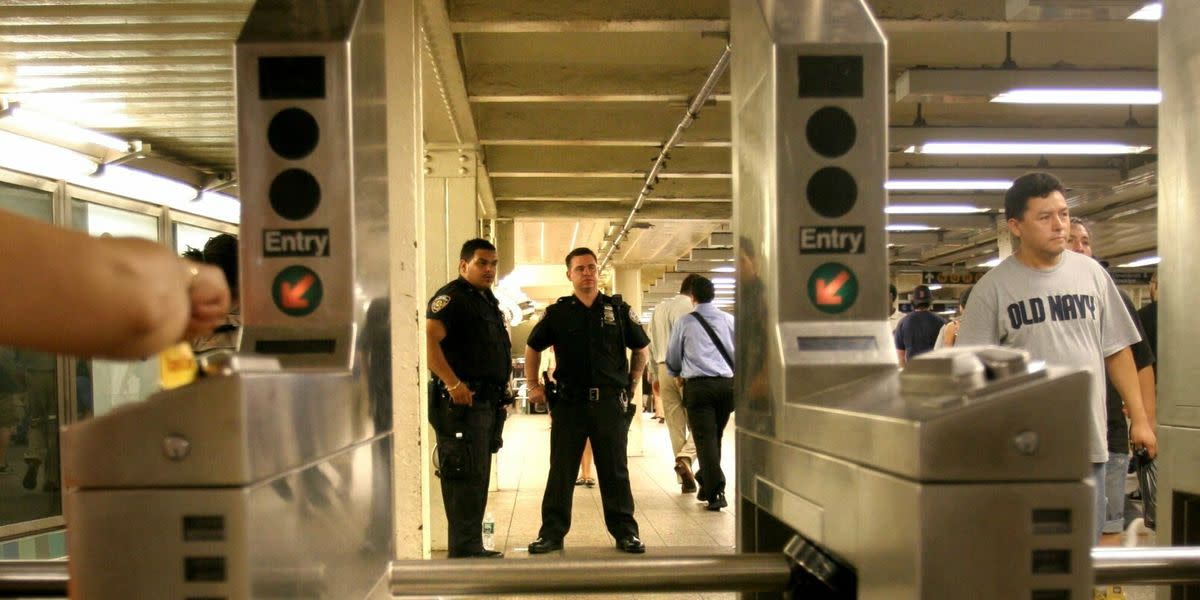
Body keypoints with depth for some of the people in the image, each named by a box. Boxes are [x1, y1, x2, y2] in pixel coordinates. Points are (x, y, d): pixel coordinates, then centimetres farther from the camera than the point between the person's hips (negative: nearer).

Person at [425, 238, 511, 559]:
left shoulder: (488, 302, 21)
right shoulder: (452, 297, -8)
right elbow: (429, 339, -23)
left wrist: (502, 379, 18)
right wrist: (453, 383, -28)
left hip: (487, 402, 10)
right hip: (463, 401, -10)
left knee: (478, 477, 14)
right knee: (466, 477, -8)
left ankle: (473, 547, 22)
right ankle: (464, 551, -3)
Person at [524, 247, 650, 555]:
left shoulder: (618, 309, 3)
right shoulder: (557, 312, 3)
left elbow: (641, 349, 14)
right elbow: (533, 349, 15)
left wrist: (631, 387, 9)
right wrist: (534, 386, 7)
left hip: (610, 401, 0)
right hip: (569, 402, 0)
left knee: (615, 470, 6)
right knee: (561, 471, 5)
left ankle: (625, 532, 15)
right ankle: (552, 533, 12)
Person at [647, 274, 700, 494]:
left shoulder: (659, 309, 15)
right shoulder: (690, 308, -5)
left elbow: (651, 344, 16)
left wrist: (656, 375, 21)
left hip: (664, 369, 6)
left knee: (675, 424, 7)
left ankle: (685, 480, 10)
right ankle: (685, 458, -22)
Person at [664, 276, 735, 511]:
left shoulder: (685, 322, 1)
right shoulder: (729, 320, 6)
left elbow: (672, 356, 12)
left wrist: (677, 375, 33)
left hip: (698, 385, -3)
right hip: (727, 383, 3)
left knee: (705, 439, -2)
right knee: (716, 436, 16)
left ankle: (716, 492, -11)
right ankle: (707, 485, 26)